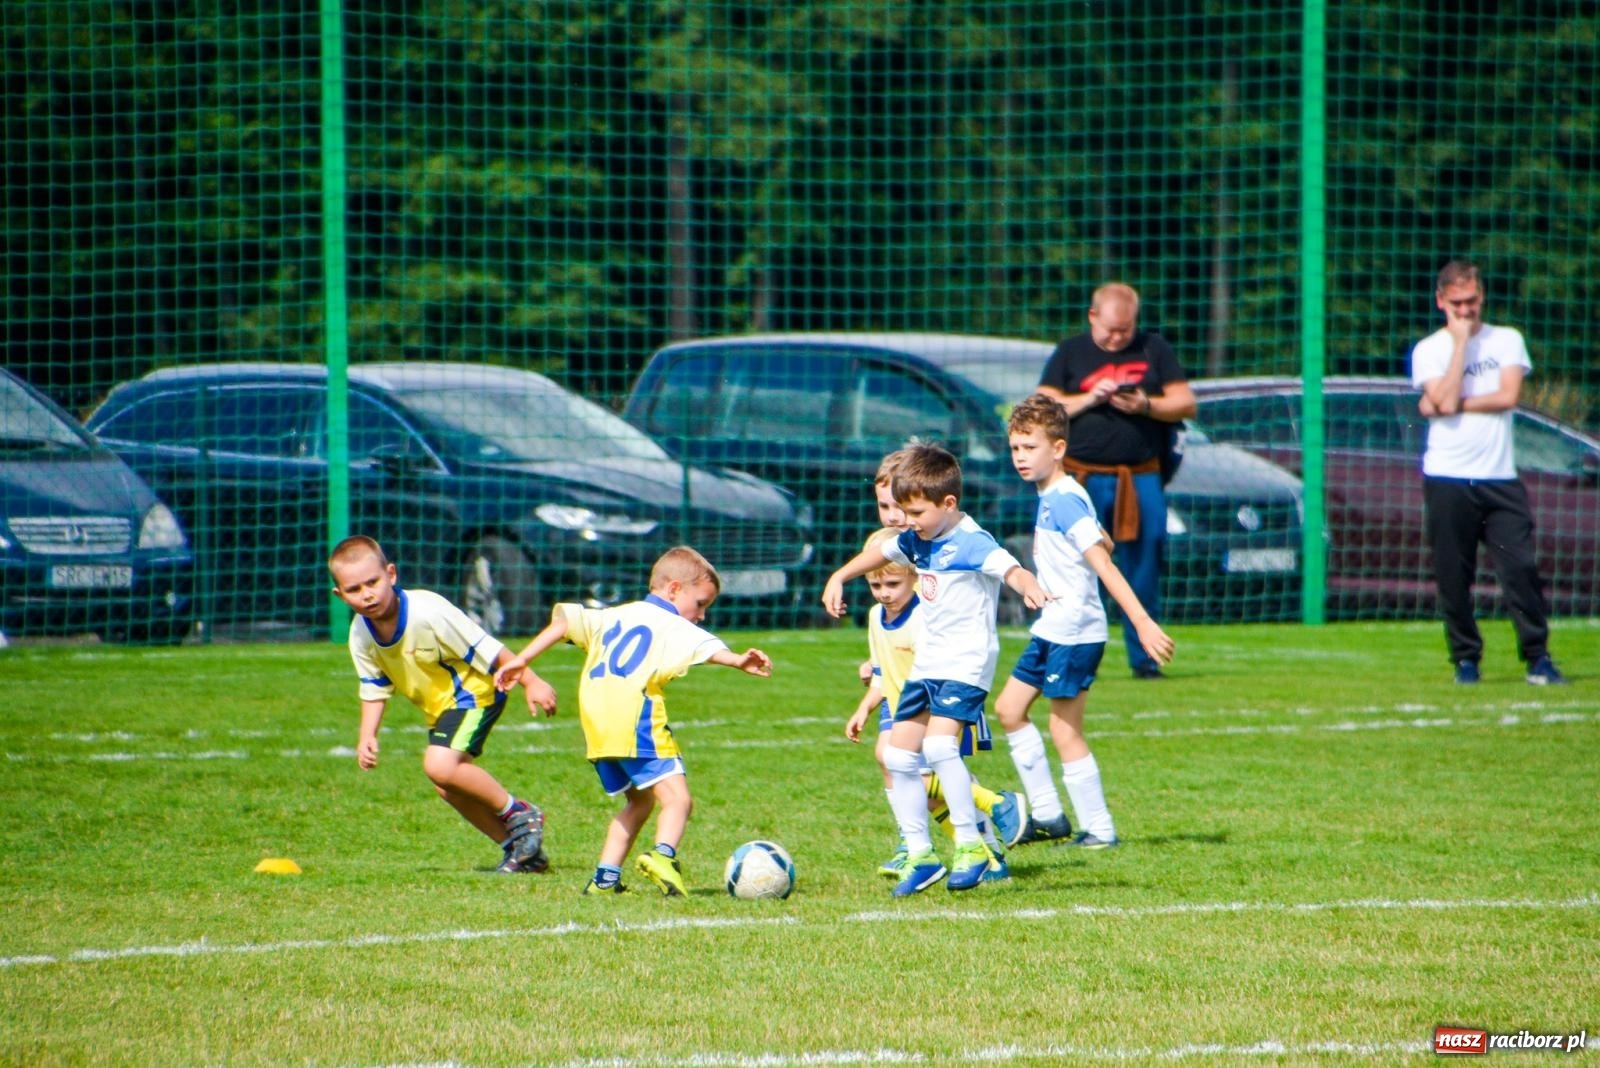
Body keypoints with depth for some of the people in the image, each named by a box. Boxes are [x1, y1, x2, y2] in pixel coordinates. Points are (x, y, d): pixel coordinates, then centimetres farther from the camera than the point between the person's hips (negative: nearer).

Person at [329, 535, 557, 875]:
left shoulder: (427, 613, -31)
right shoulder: (361, 636, -10)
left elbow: (486, 649, -24)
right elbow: (374, 689, 3)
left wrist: (531, 682, -20)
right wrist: (367, 737, -11)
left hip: (474, 693, -8)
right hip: (439, 707, 8)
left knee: (440, 766, -27)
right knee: (450, 789, 6)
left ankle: (518, 815, -9)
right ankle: (522, 849, 22)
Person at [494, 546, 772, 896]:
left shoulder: (615, 616, 25)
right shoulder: (672, 625, 3)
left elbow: (563, 622, 21)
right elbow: (705, 647, -17)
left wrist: (521, 660, 23)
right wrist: (737, 660, -33)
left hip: (595, 721, 7)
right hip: (634, 719, -7)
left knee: (639, 801, 22)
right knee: (676, 797, -11)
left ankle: (605, 877, 18)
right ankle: (663, 855, -38)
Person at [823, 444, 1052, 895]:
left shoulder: (971, 543, -18)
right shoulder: (918, 540, 8)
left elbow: (1010, 568, -36)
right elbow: (880, 552, 28)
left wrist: (1030, 587, -57)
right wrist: (839, 578, 29)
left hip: (966, 663, -9)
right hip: (926, 663, 9)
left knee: (939, 744, -26)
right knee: (898, 754, 7)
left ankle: (971, 846, -17)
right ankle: (920, 855, 17)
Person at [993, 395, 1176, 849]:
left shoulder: (1062, 502, -19)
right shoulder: (1055, 497, 10)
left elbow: (1103, 563, -24)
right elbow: (1104, 542, 22)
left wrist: (1142, 621, -28)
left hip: (1074, 635, -10)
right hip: (1052, 629, 10)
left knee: (1064, 729, -6)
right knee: (1009, 708, 14)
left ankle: (1099, 830, 2)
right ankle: (1048, 815, 19)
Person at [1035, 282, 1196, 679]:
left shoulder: (1154, 350, 11)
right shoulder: (1070, 354, 9)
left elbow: (1186, 404, 8)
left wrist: (1146, 406, -10)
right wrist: (1088, 398, -12)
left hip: (1141, 478, 1)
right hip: (1082, 478, -1)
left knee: (1143, 569, -1)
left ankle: (1144, 657, 7)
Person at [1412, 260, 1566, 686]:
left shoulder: (1507, 340, 10)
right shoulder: (1429, 350, 5)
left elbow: (1509, 395, -5)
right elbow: (1445, 400, -11)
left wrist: (1448, 404, -7)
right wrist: (1460, 341, -7)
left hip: (1500, 479, 1)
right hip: (1447, 479, -1)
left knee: (1521, 567, -7)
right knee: (1453, 576, 0)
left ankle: (1538, 657, -2)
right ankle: (1466, 659, 11)